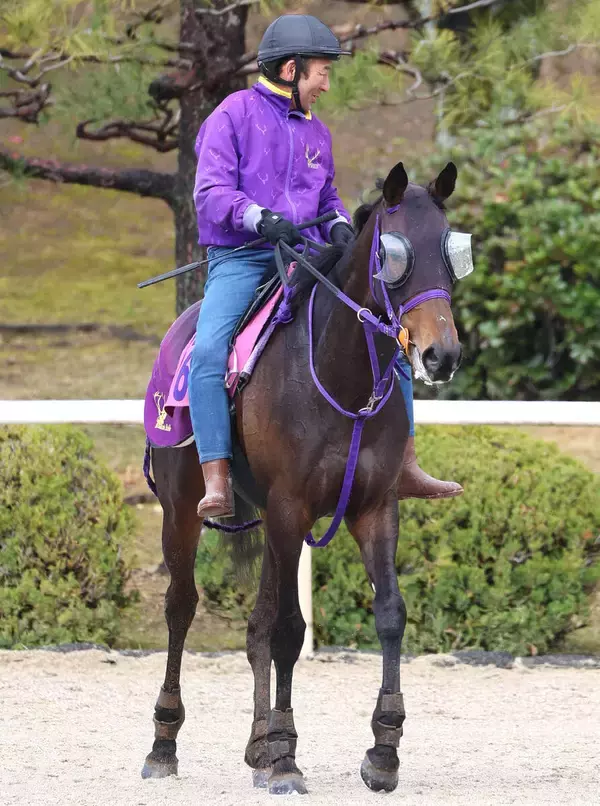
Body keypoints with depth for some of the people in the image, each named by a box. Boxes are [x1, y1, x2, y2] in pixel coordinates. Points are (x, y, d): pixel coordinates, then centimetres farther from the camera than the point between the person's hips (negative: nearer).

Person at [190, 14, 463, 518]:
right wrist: (262, 219, -27)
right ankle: (217, 486, -34)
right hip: (240, 261, -6)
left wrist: (339, 225, 2)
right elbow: (211, 193, -10)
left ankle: (404, 469, 5)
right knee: (208, 352, -31)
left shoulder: (316, 132, 17)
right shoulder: (234, 114, -2)